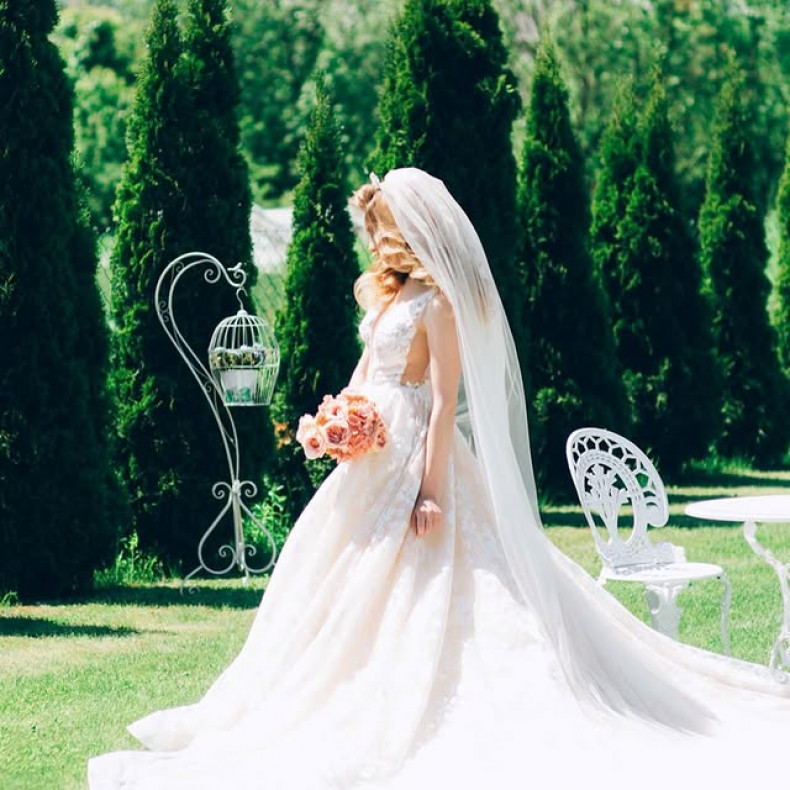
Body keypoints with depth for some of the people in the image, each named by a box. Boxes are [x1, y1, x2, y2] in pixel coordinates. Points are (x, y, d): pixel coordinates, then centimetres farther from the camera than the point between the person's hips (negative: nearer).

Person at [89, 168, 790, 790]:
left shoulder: (438, 302, -14)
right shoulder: (385, 295, 12)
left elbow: (445, 401, -18)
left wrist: (432, 487, -23)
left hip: (418, 458, -10)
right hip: (374, 454, 10)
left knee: (415, 592, -6)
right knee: (353, 581, 13)